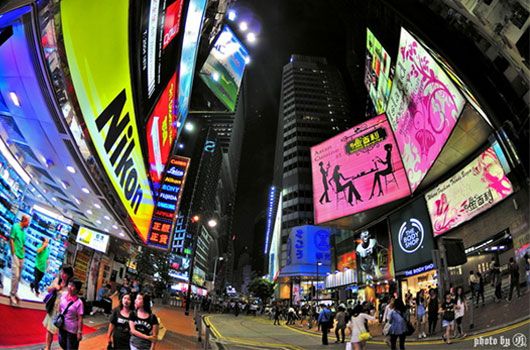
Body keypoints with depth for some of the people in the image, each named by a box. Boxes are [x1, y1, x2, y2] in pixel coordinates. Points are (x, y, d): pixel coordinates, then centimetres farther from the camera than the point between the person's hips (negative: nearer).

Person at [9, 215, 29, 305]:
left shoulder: (23, 230, 13)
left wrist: (23, 253, 11)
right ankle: (12, 294, -1)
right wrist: (13, 253, -13)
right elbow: (11, 240, -11)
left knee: (19, 276, 11)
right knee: (15, 275, -10)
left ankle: (15, 293, 21)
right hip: (15, 255, -7)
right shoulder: (15, 226, -7)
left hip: (21, 256, 7)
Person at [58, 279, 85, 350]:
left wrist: (79, 332, -15)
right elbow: (60, 307, 10)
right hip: (62, 326, 6)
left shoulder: (79, 302, -24)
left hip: (72, 330, -5)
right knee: (62, 344, 24)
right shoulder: (64, 295, -8)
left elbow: (80, 319, -18)